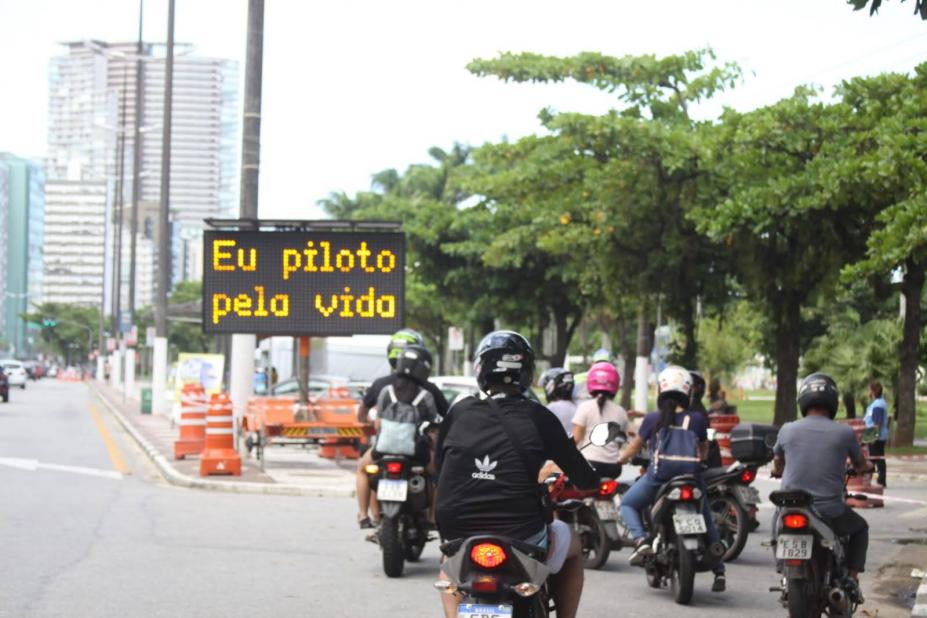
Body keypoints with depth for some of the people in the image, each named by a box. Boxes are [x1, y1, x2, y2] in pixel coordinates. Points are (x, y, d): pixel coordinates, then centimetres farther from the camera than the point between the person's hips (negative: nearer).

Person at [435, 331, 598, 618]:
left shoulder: (458, 413, 2)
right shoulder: (537, 417, -4)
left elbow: (440, 470, 12)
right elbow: (582, 476, 2)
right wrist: (591, 481, 26)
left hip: (460, 534, 2)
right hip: (523, 537, -2)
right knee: (572, 547, 30)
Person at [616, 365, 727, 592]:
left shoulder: (653, 419, 2)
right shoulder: (697, 419, 5)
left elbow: (635, 446, 13)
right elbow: (704, 450, 18)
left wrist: (618, 460, 30)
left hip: (658, 475, -2)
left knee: (628, 504, 20)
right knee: (707, 520, 21)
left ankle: (641, 541, -5)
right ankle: (719, 571, 15)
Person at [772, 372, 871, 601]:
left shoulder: (788, 430, -1)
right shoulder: (845, 433, -5)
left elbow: (777, 465, 18)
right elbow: (861, 465, 15)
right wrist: (866, 466, 39)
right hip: (830, 512, -2)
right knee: (860, 528, 29)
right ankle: (852, 578, 14)